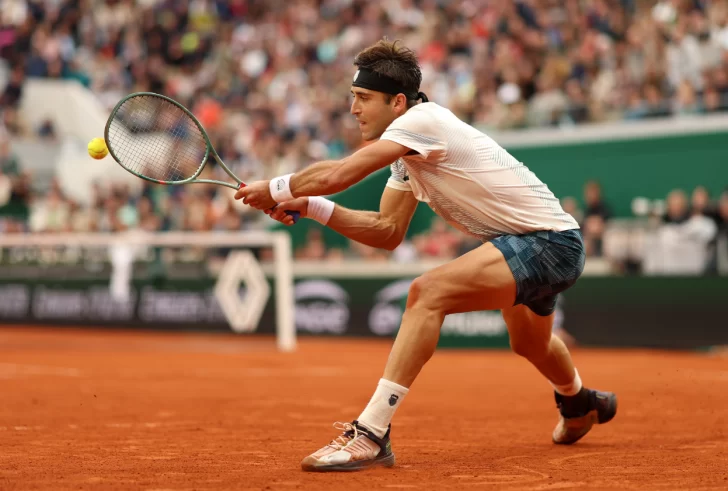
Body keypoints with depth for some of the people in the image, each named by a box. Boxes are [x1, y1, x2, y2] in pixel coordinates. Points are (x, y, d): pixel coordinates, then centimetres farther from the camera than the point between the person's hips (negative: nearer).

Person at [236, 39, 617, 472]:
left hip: (550, 241, -11)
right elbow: (388, 231, 8)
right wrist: (311, 207, -1)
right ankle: (580, 404, 68)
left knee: (428, 293, -29)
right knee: (530, 346, 35)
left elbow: (335, 175, -29)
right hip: (535, 243, 11)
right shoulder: (407, 155, 8)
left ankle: (370, 434, -31)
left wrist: (275, 189, -12)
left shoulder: (422, 120, -22)